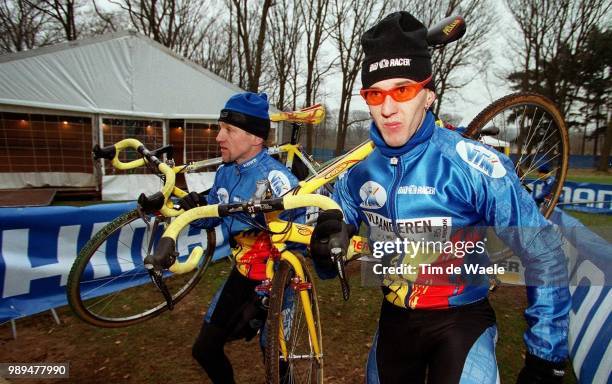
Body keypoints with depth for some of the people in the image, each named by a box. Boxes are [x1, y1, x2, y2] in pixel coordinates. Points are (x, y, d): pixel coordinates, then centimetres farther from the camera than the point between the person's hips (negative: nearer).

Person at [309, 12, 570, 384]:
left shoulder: (474, 166, -22)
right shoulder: (360, 170, -10)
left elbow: (544, 254, -13)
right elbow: (337, 232, 4)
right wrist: (327, 249, -21)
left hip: (461, 318, -3)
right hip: (395, 317, 4)